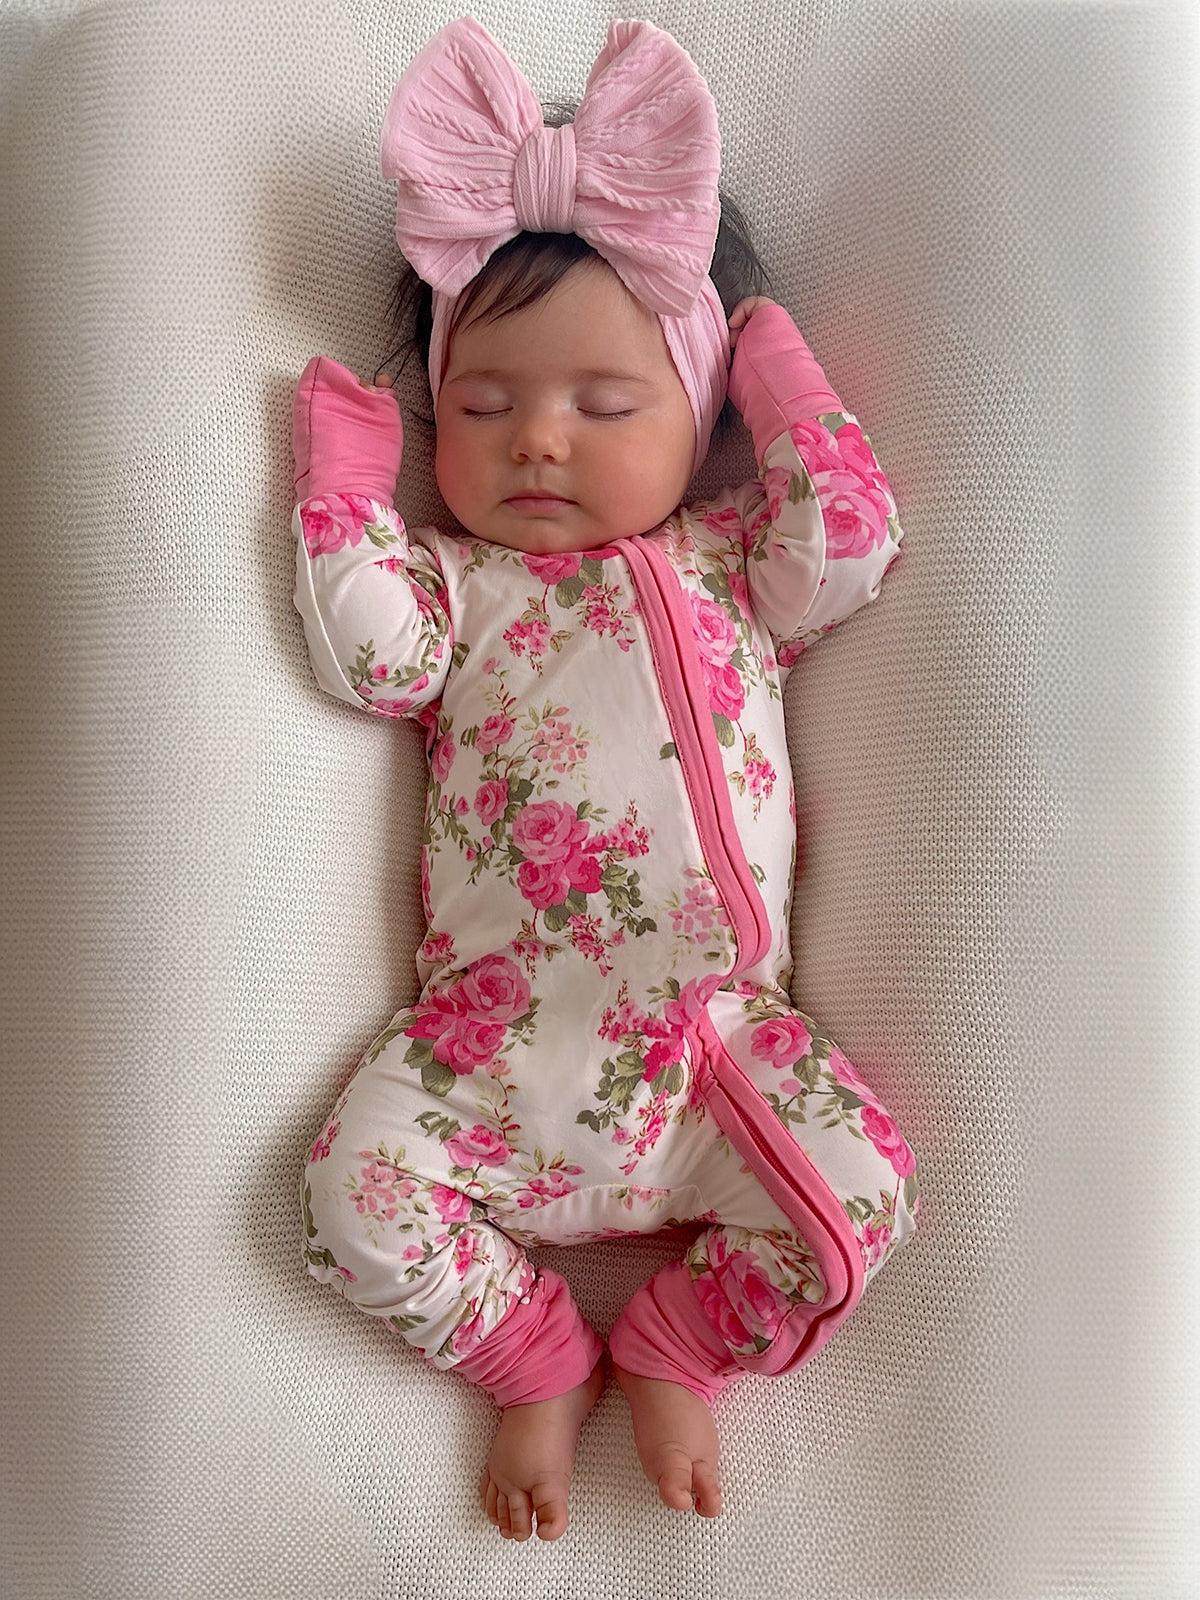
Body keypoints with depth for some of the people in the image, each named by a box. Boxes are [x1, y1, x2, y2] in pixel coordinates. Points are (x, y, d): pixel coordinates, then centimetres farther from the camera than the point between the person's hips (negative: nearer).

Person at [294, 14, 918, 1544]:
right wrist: (345, 463, 2)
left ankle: (672, 1353, 11)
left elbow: (852, 545, 0)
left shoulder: (725, 560, 15)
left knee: (863, 1186, -15)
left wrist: (773, 364, 10)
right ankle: (537, 1358, 11)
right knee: (356, 1193, -15)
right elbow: (372, 652, -6)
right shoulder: (456, 579, 12)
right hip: (498, 1030, 0)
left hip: (721, 1024, 1)